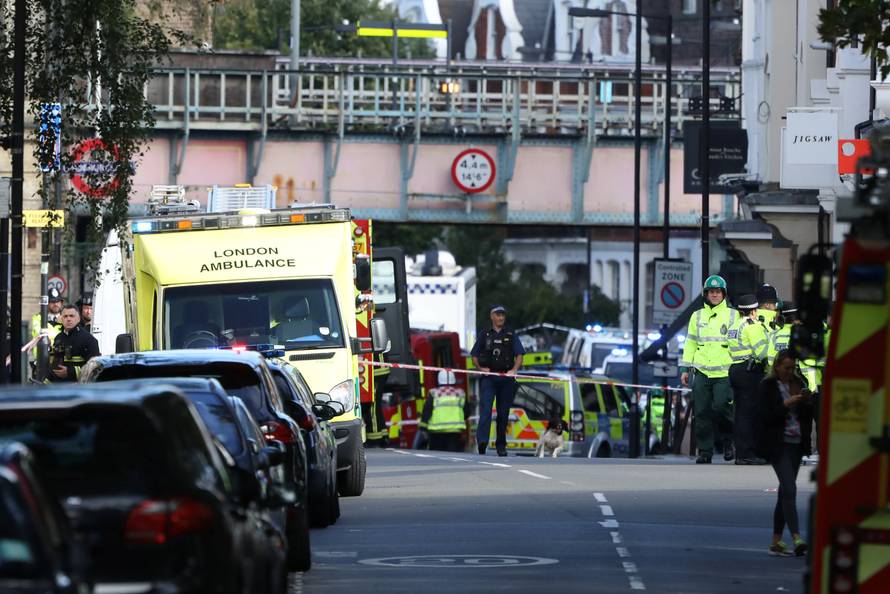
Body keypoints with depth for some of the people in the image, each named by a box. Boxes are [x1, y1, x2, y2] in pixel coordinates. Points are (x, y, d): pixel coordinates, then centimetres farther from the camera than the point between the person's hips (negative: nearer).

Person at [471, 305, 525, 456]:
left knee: (503, 412, 5)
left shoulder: (511, 336, 13)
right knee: (485, 409, -17)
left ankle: (501, 445, 13)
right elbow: (474, 357, 11)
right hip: (488, 378, -2)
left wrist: (513, 370, -10)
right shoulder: (484, 336, 11)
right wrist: (480, 368, -8)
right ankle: (482, 441, -30)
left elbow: (519, 356, 7)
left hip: (506, 379, 2)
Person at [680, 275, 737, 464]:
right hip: (701, 371, 3)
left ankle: (728, 441, 11)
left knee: (721, 408, -14)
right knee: (702, 412, -1)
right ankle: (705, 452, 6)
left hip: (724, 372, -3)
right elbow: (690, 344, 17)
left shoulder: (732, 316, 6)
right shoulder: (697, 317, 14)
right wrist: (685, 368, 11)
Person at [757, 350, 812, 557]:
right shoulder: (768, 386, -3)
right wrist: (787, 404, -18)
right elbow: (766, 415, -10)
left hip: (796, 444, 6)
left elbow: (809, 415, 12)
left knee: (785, 491, 9)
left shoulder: (797, 384, 12)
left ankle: (776, 541, 14)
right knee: (789, 488, -16)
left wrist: (807, 401, -7)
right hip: (778, 444, -6)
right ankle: (796, 538, -24)